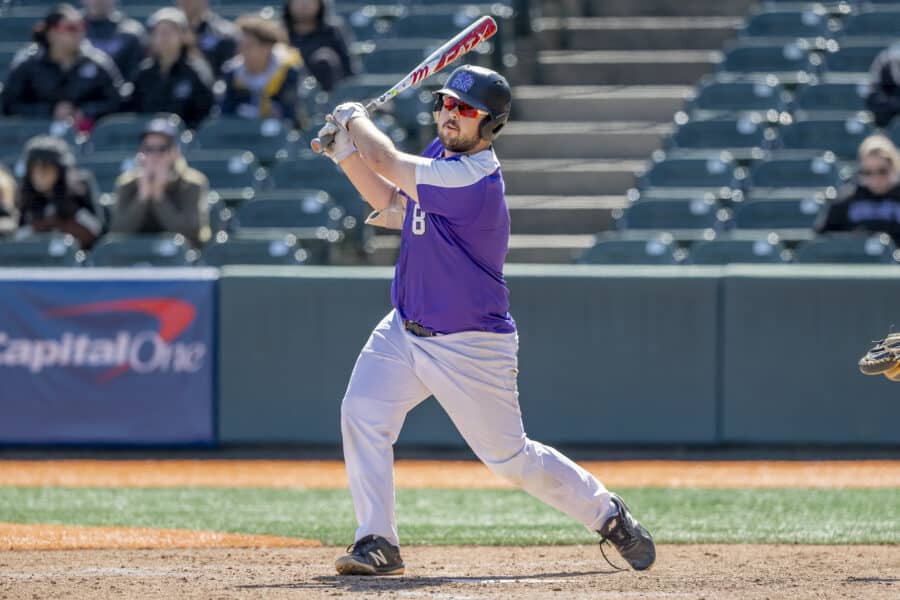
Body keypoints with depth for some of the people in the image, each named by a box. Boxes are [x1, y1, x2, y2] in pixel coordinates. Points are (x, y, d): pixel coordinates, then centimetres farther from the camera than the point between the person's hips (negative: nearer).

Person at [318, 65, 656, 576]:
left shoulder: (474, 179, -27)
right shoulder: (443, 155, 2)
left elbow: (389, 164, -29)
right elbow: (393, 204, 12)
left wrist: (355, 118, -10)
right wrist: (346, 153, -1)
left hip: (470, 351, -7)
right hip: (406, 332, 8)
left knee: (511, 457, 4)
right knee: (362, 413, -14)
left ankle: (607, 513, 27)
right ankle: (378, 543, -10)